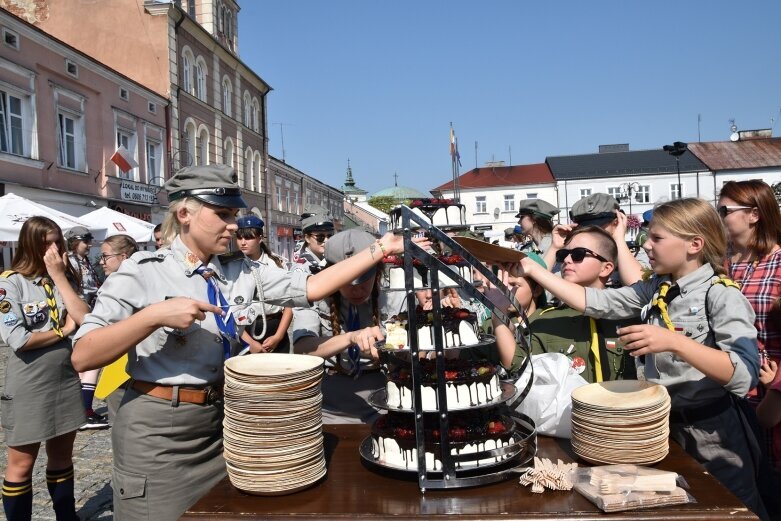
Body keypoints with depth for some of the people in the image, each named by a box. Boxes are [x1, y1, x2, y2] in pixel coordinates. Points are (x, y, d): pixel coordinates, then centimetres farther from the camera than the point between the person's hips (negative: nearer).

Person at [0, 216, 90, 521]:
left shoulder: (66, 278, 5)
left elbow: (85, 319, -11)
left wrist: (59, 276, -11)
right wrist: (63, 331, -8)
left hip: (67, 379, 5)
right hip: (29, 386, -5)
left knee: (61, 457, 18)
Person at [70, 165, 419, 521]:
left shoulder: (241, 274, 3)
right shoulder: (143, 271, -11)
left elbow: (312, 287, -6)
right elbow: (82, 357, -15)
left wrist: (380, 249, -11)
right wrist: (154, 316, -27)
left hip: (219, 421, 5)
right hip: (156, 429, -5)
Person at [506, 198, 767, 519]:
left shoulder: (721, 295, -17)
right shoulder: (653, 290, 2)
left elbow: (744, 376, -27)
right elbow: (593, 302, -4)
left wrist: (674, 342, -37)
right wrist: (532, 270, -9)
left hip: (710, 433, -6)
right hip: (661, 426, 6)